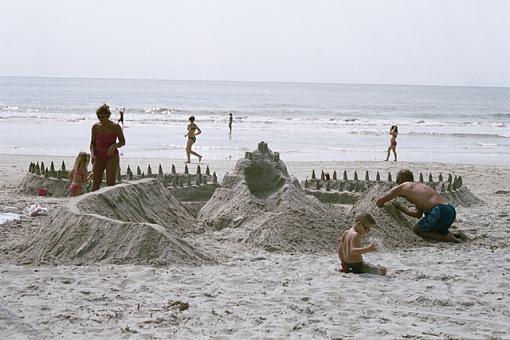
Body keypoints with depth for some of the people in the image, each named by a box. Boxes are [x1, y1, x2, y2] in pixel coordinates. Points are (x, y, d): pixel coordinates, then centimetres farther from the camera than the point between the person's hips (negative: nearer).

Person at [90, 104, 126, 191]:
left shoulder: (115, 127, -5)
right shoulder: (95, 127, 4)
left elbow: (123, 142, 2)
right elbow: (92, 143, 10)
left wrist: (114, 146, -19)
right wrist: (92, 154, -7)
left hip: (111, 156, -3)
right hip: (98, 157, 3)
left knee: (111, 183, -5)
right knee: (95, 183, -4)